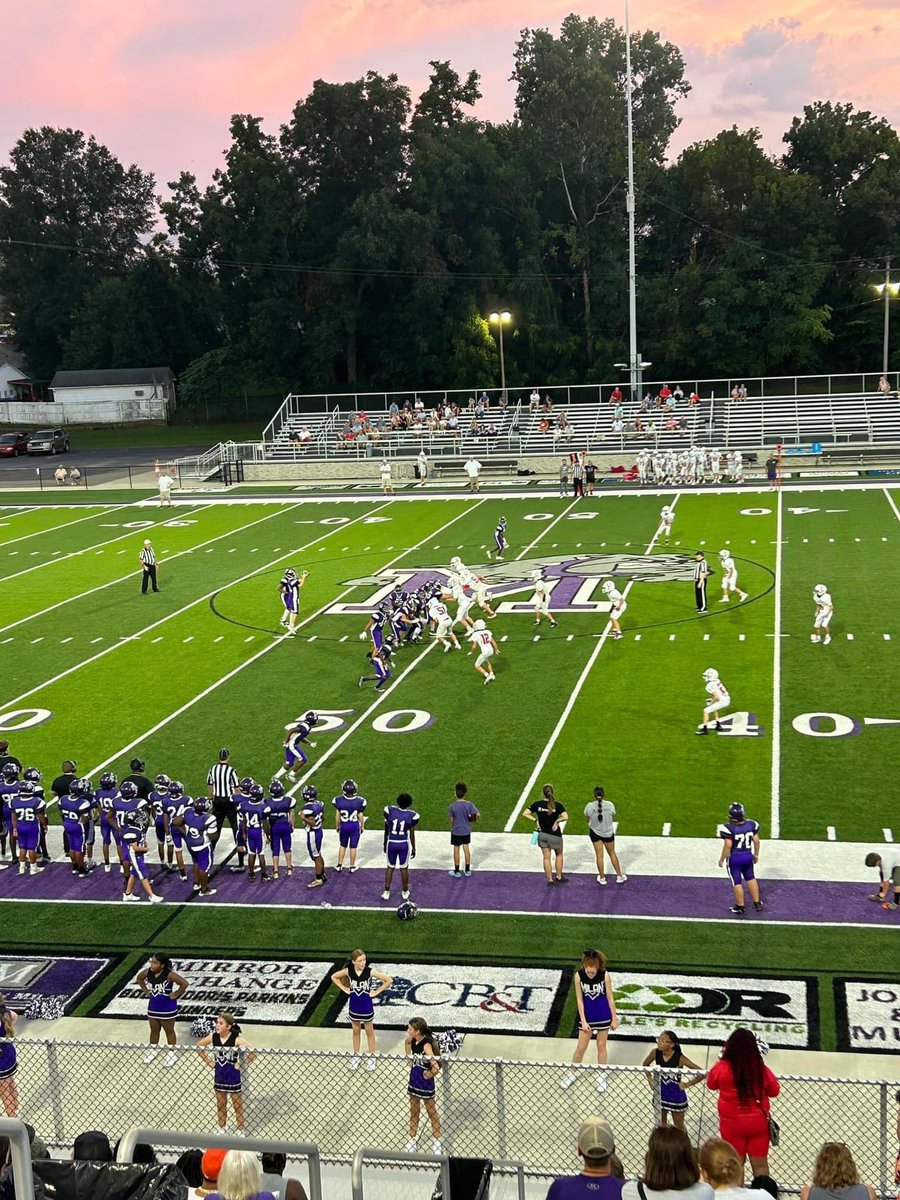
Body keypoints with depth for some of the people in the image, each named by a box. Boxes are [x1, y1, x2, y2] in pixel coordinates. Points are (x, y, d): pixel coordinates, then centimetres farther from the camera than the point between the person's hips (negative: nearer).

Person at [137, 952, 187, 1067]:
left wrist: (176, 995, -24)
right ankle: (153, 1050, 41)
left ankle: (171, 1053, 26)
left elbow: (184, 983, -32)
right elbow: (139, 978, 11)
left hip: (167, 1009, -5)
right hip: (153, 1007, 5)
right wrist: (146, 990, 4)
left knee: (169, 1031, 12)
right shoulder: (148, 972, -11)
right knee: (154, 1030, 22)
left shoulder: (169, 974, -28)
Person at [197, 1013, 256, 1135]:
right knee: (220, 1105, 18)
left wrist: (241, 1065, -18)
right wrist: (209, 1062, 1)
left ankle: (241, 1131, 23)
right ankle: (221, 1129, 34)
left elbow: (252, 1052, -24)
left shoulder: (236, 1039, -23)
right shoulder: (212, 1037, -10)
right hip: (219, 1075, 4)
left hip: (233, 1076, -4)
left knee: (237, 1106, 10)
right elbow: (199, 1047, 6)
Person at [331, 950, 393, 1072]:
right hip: (354, 1006, 2)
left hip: (366, 1006, -2)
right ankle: (356, 1056, 36)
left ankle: (372, 1057, 30)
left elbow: (389, 980, -18)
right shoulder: (348, 971, -15)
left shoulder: (370, 971, -22)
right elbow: (334, 977, 2)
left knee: (369, 1032, 15)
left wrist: (376, 992, -14)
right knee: (356, 1031, 19)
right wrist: (345, 989, -3)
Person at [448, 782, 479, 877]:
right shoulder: (469, 804, -12)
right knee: (466, 848, 14)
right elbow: (477, 814, -16)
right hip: (467, 831, 2)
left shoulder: (453, 806, -16)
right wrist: (473, 819, 5)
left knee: (456, 849, 9)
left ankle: (457, 871, 17)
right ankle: (467, 870, 21)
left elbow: (451, 820, -8)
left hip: (456, 831, -2)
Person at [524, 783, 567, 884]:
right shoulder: (557, 805, -15)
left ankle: (550, 880, 19)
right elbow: (565, 817, -28)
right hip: (554, 835, -2)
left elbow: (525, 814, -12)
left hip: (542, 834, 2)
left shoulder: (537, 804, -9)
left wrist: (535, 820, -4)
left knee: (546, 857, 13)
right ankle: (559, 877, 28)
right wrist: (557, 821, -12)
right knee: (559, 855, 22)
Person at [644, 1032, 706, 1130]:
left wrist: (687, 1084, -20)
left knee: (679, 1128, 12)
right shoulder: (655, 1053, -14)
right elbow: (645, 1064, 9)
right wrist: (650, 1079, 1)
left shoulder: (680, 1058, -25)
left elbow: (702, 1073, -24)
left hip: (676, 1096, -4)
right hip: (660, 1095, 4)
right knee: (661, 1125, 19)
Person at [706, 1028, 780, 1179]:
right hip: (758, 1123, 1)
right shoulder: (761, 1069, -13)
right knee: (760, 1164, 14)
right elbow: (774, 1090, 4)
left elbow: (711, 1084, 5)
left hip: (732, 1124, -1)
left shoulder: (721, 1068, -16)